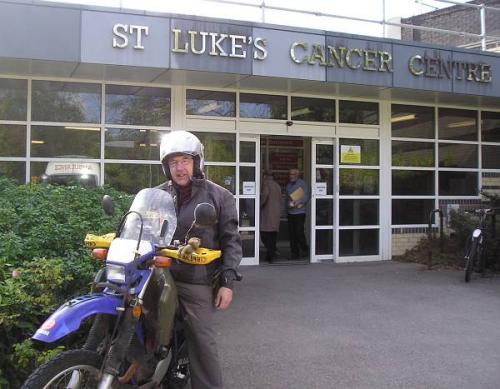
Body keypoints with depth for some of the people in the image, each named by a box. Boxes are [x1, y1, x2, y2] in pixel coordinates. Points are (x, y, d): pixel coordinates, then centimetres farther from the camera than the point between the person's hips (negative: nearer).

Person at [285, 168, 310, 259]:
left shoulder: (302, 183, -2)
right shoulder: (288, 185, 17)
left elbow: (306, 196, -9)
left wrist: (298, 202, -20)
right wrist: (288, 205, 6)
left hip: (299, 212, -6)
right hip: (290, 212, 6)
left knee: (299, 232, -9)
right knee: (292, 234, 4)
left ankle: (305, 249, 13)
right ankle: (294, 253, 10)